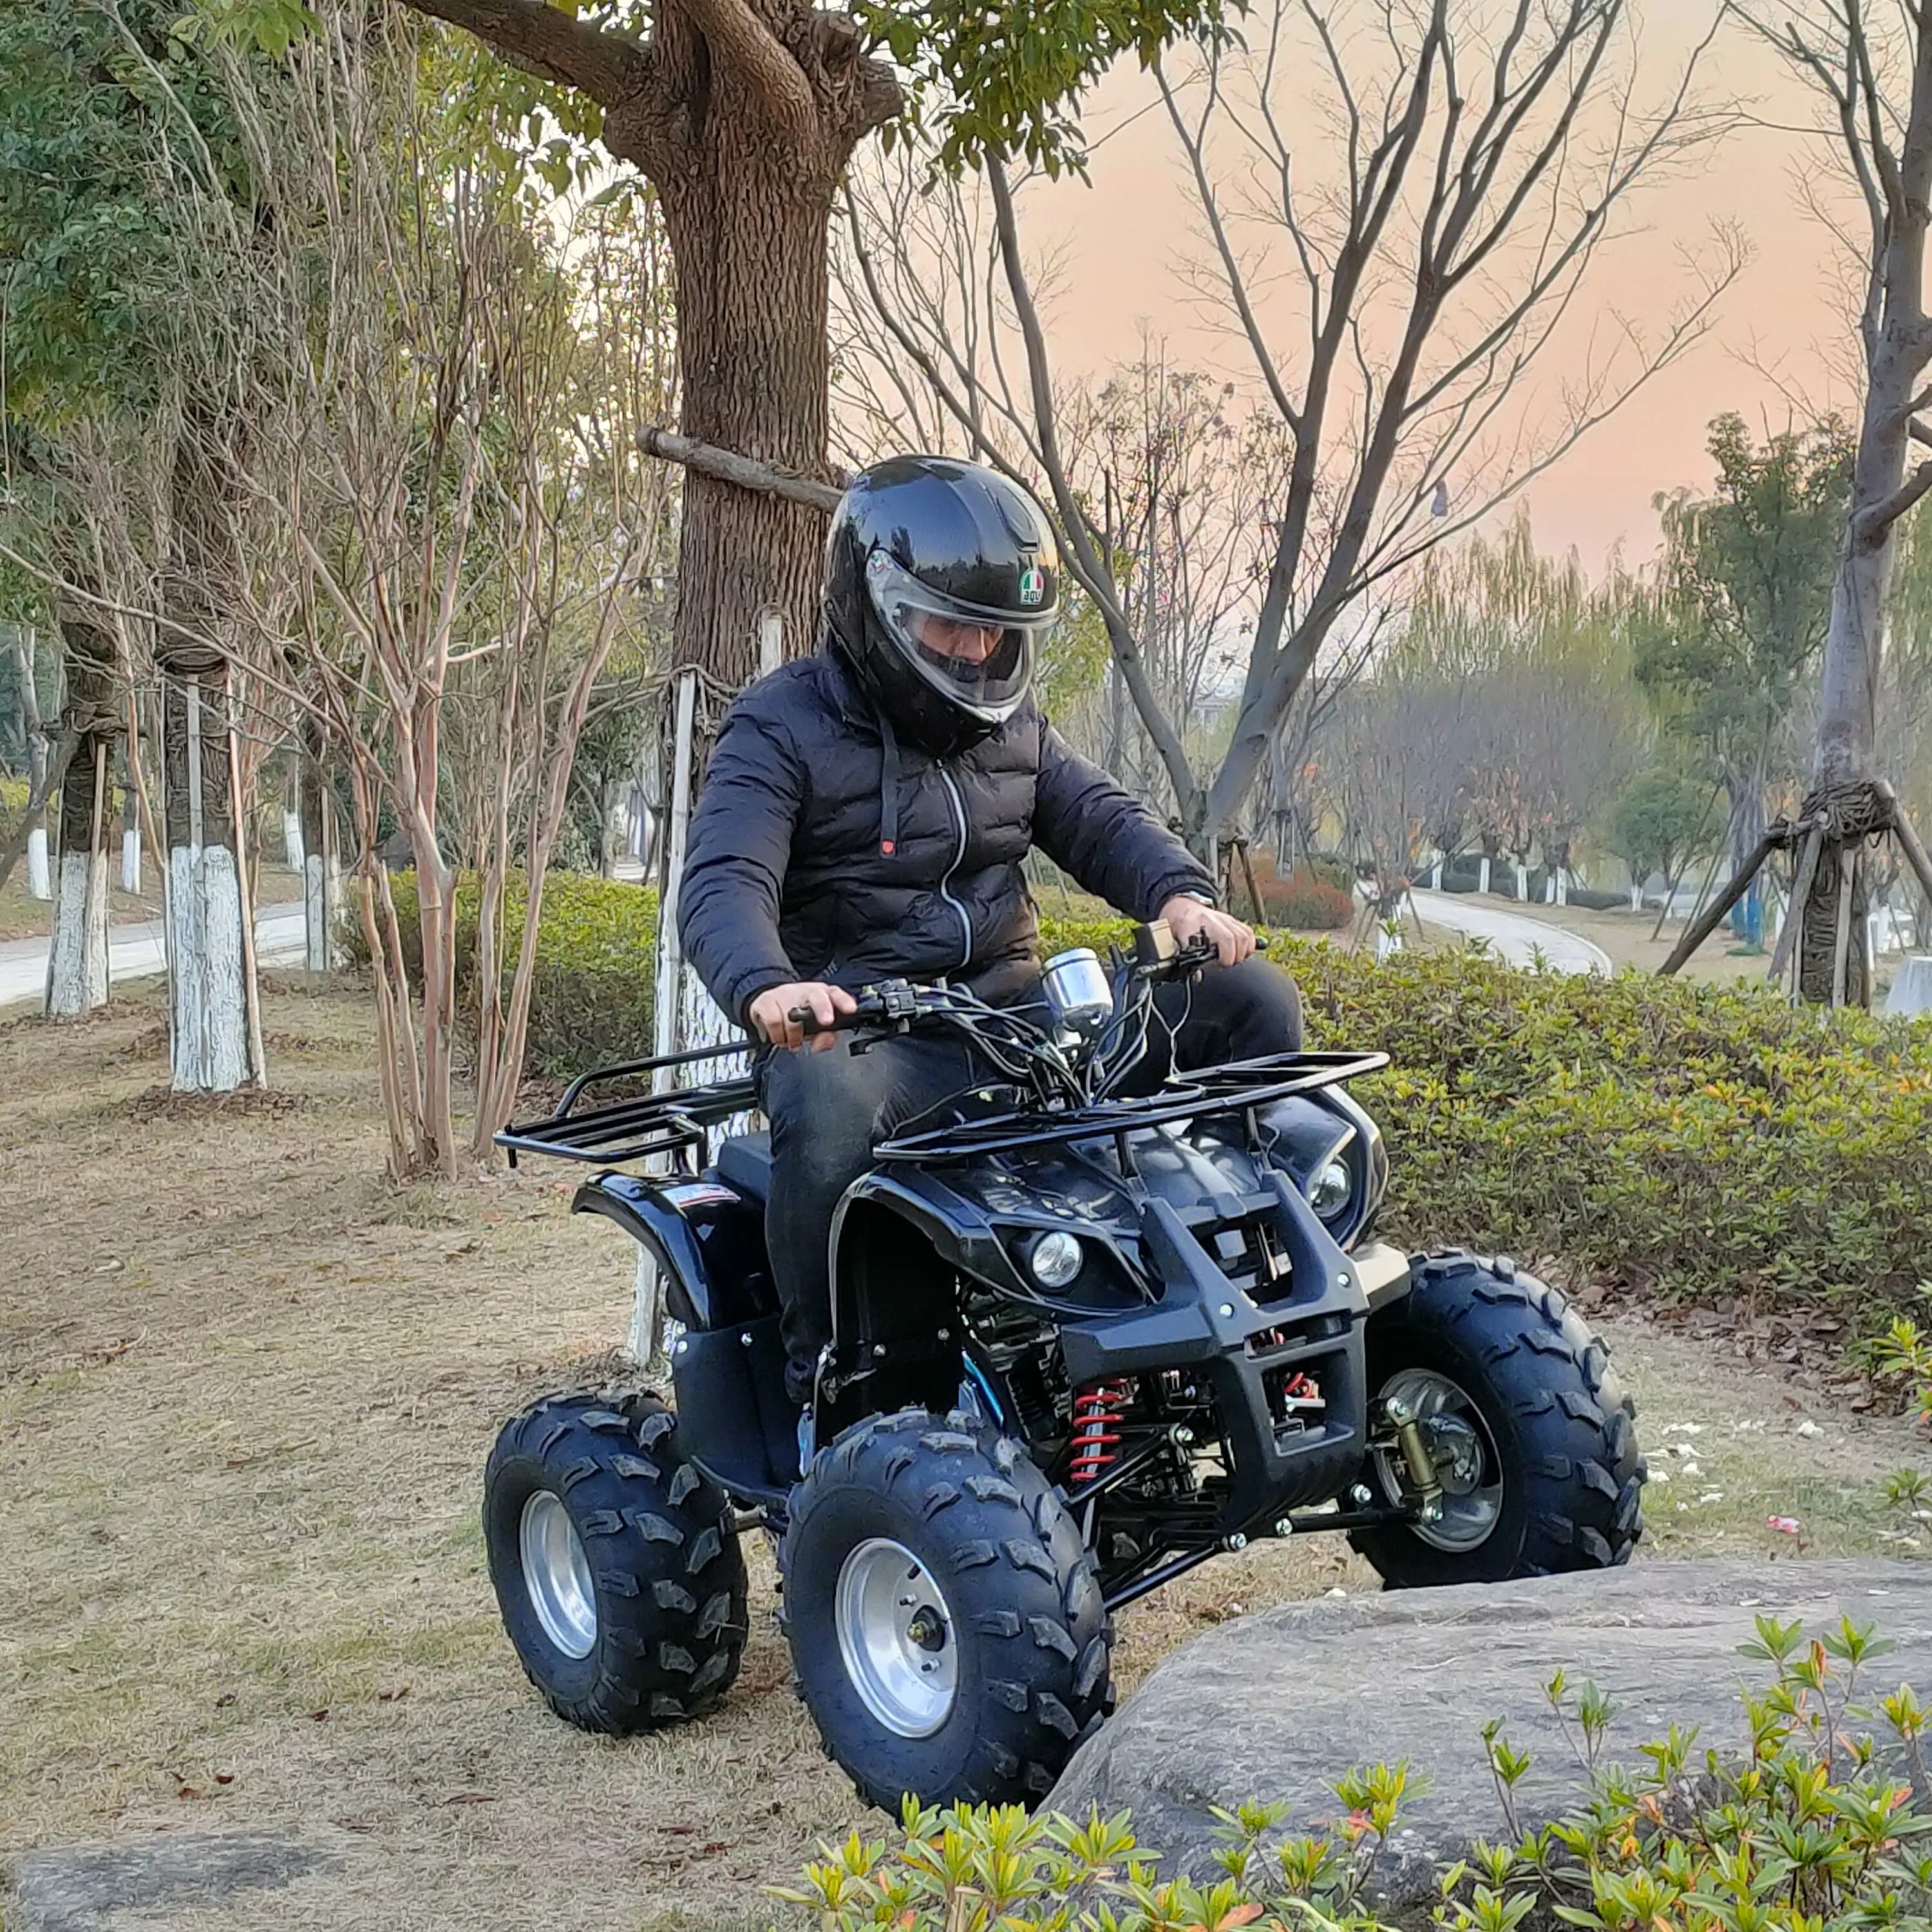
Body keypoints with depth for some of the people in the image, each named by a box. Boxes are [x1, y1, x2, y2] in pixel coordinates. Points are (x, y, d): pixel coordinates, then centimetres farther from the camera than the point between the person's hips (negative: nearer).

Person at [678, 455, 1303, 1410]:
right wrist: (766, 985, -41)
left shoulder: (1009, 722, 17)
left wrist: (1181, 896, -13)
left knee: (1254, 998, -4)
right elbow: (722, 884, -18)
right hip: (861, 1032, -6)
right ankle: (824, 1388, -22)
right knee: (826, 1109, -42)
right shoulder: (781, 725, -4)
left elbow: (1100, 817, 11)